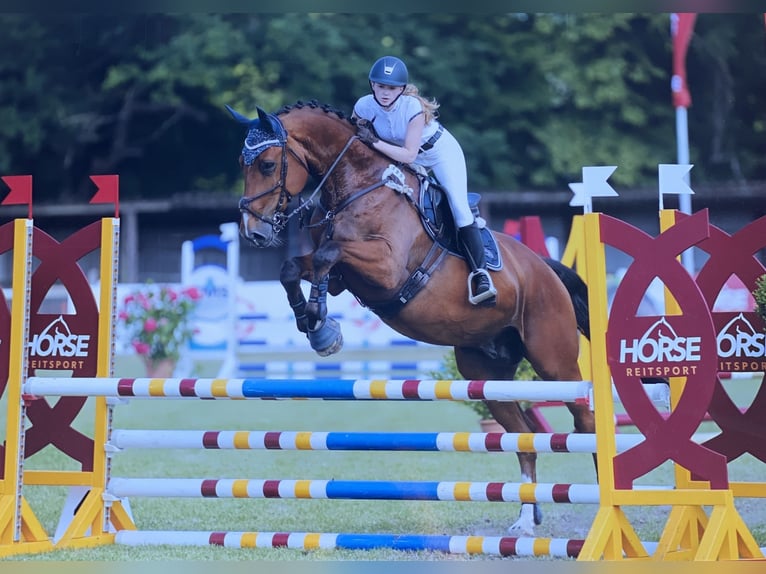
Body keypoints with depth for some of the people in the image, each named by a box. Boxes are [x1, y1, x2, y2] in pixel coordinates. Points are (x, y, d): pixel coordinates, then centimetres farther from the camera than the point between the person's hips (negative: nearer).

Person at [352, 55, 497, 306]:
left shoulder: (413, 107, -35)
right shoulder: (364, 106, -22)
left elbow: (409, 155, -34)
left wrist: (375, 142, -40)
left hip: (441, 152, -6)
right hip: (400, 157, 6)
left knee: (459, 207, -18)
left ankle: (480, 273, -16)